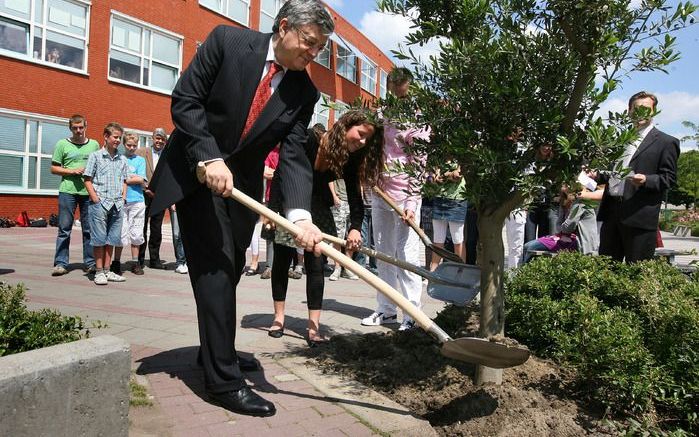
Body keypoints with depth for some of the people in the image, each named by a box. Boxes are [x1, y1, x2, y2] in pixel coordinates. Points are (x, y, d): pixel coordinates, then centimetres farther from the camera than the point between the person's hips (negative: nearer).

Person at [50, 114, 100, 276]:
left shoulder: (94, 144, 12)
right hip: (68, 191, -1)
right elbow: (54, 168, 5)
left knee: (89, 229, 4)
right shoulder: (62, 144, 7)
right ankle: (60, 263, 6)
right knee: (64, 229, 0)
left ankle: (90, 262, 12)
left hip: (88, 191, 2)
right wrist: (72, 171, -9)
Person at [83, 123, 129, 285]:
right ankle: (99, 272, 5)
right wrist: (96, 200, -9)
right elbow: (88, 180, -2)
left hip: (117, 205, 4)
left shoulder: (122, 159, 14)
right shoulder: (96, 156, 1)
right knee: (99, 239, -1)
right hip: (100, 204, -4)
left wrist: (122, 199, 6)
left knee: (111, 239, 8)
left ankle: (107, 270, 16)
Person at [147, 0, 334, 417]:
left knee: (230, 269, 13)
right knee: (215, 267, -10)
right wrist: (211, 158, -26)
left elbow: (294, 157, -12)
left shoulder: (305, 92, -5)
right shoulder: (228, 41, -13)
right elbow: (185, 101, -13)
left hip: (241, 182, 5)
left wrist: (301, 215, -28)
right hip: (195, 171, -5)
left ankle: (216, 350, 33)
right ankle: (224, 379, -2)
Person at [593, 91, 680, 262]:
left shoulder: (666, 142, 3)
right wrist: (598, 176, 9)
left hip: (639, 216, -6)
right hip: (611, 210, 6)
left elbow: (669, 177, -3)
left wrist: (646, 180, -21)